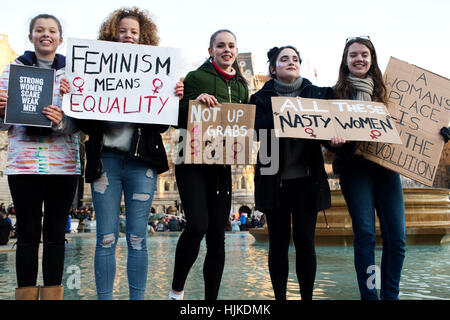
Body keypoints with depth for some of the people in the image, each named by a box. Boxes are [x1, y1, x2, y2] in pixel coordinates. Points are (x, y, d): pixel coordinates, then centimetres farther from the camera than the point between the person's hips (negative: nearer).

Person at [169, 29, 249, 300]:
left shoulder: (242, 86, 17)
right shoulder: (196, 78, 3)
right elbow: (179, 119, 0)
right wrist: (195, 102, -17)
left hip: (222, 166, 5)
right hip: (193, 163, -4)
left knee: (217, 237, 4)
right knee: (198, 225, -19)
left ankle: (212, 297, 14)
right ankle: (176, 289, 4)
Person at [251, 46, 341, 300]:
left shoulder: (318, 94, 10)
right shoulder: (262, 97, 6)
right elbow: (260, 129, -10)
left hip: (306, 177, 1)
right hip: (275, 178, -1)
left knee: (305, 240, 0)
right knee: (279, 241, 3)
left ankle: (307, 296, 12)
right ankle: (280, 297, 13)